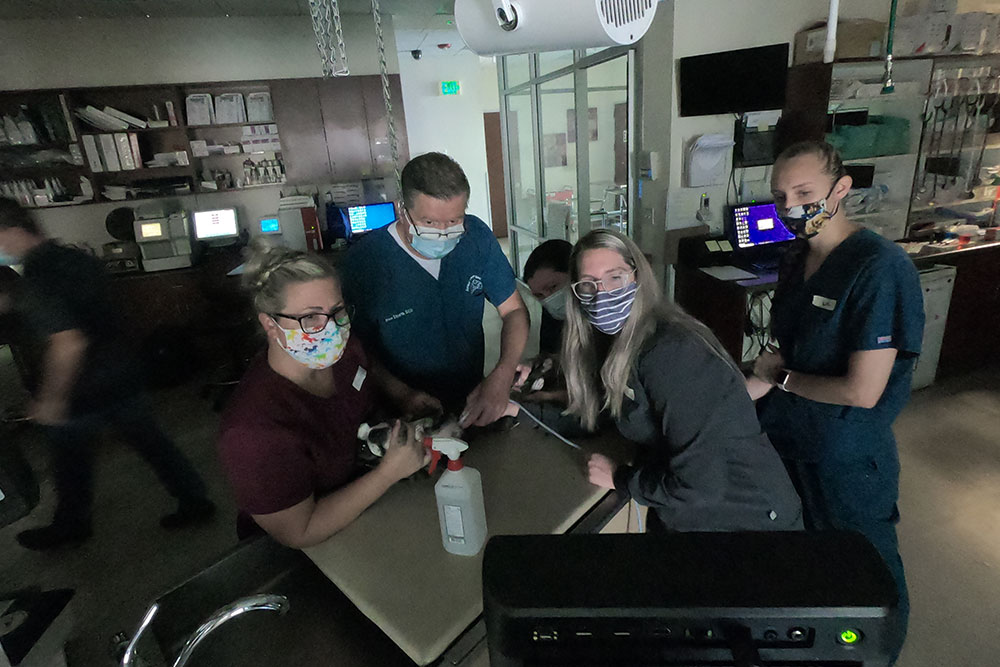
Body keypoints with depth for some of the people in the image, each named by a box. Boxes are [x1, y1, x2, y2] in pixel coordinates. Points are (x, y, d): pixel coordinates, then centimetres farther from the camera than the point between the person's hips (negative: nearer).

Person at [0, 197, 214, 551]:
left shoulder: (34, 283, -23)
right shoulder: (78, 258, 2)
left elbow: (68, 344, -30)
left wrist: (51, 400, -19)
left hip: (82, 392, -7)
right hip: (122, 373, 7)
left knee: (71, 462, 16)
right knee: (151, 441, 15)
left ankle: (69, 527, 39)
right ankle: (195, 500, 23)